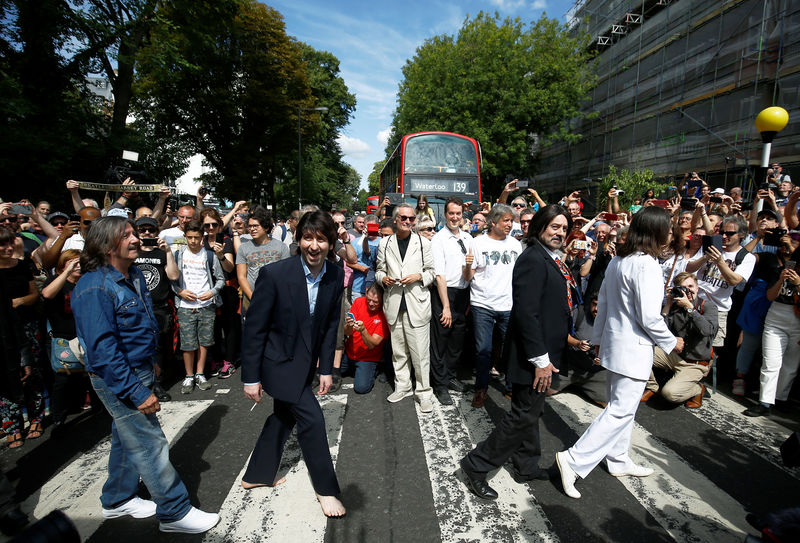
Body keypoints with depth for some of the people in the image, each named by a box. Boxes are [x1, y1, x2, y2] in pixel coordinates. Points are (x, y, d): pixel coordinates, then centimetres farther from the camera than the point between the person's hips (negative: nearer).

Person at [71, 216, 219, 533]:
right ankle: (175, 512, 13)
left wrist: (149, 362, 22)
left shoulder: (134, 276, 6)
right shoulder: (95, 288, -23)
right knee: (150, 444, 0)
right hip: (118, 378, -9)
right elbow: (103, 349, -25)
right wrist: (137, 392, -25)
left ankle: (117, 500, 41)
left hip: (138, 369, 9)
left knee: (127, 437, 22)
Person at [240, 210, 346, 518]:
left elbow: (331, 324, 1)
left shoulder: (335, 276, -9)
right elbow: (254, 328, -17)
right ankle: (326, 488, 16)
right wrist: (251, 378, -13)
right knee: (312, 419, -7)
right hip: (279, 361, -6)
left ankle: (257, 475, 43)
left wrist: (326, 368, 2)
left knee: (284, 415, 20)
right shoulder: (274, 274, -24)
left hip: (306, 362, 6)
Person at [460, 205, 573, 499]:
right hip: (533, 354, -10)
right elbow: (526, 313, -26)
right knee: (525, 414, -1)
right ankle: (476, 465, 11)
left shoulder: (550, 259, 10)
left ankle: (527, 465, 38)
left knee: (530, 411, 21)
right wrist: (541, 359, -24)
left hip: (543, 350, 10)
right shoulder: (533, 259, -20)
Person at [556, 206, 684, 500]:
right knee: (621, 411, -3)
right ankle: (574, 459, -4)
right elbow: (649, 318, -21)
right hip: (633, 350, -9)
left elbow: (603, 303, 12)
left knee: (619, 406, 20)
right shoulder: (646, 264, -20)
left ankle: (619, 460, 35)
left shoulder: (618, 260, 6)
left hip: (613, 343, 9)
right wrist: (672, 342, -4)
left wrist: (599, 338, 20)